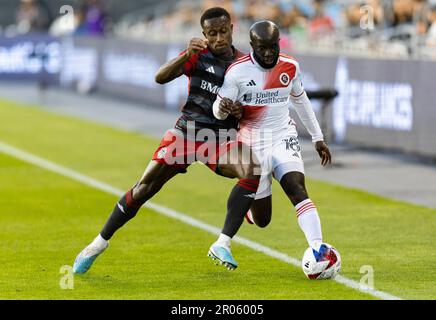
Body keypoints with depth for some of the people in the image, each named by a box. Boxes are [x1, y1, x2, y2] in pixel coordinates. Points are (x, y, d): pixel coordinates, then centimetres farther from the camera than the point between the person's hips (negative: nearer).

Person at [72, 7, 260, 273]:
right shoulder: (198, 55, -2)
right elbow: (161, 77, -16)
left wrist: (239, 111, -14)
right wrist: (187, 55, -32)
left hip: (221, 137, 1)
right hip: (187, 129, 0)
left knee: (253, 171, -28)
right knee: (146, 186, -5)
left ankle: (222, 245, -25)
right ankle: (100, 243, 12)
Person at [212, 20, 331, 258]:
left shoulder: (290, 67, 1)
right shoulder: (238, 71, -12)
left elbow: (300, 100, 18)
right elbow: (218, 110, -7)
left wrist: (317, 137, 22)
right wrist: (222, 108, -33)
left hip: (284, 139, 2)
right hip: (253, 144, -2)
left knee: (298, 191, -25)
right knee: (262, 220, 3)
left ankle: (318, 250, -32)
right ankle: (250, 205, 40)